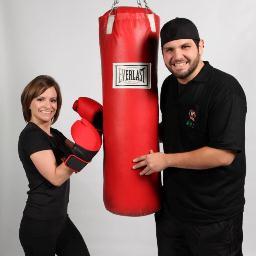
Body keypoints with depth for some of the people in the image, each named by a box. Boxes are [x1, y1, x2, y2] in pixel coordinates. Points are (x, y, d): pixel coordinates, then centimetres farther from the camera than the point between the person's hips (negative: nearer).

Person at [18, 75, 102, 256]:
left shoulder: (54, 134, 11)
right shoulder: (31, 135, -16)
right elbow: (56, 177, -22)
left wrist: (94, 129, -6)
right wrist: (81, 151, -31)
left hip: (60, 219, 8)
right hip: (39, 224, -8)